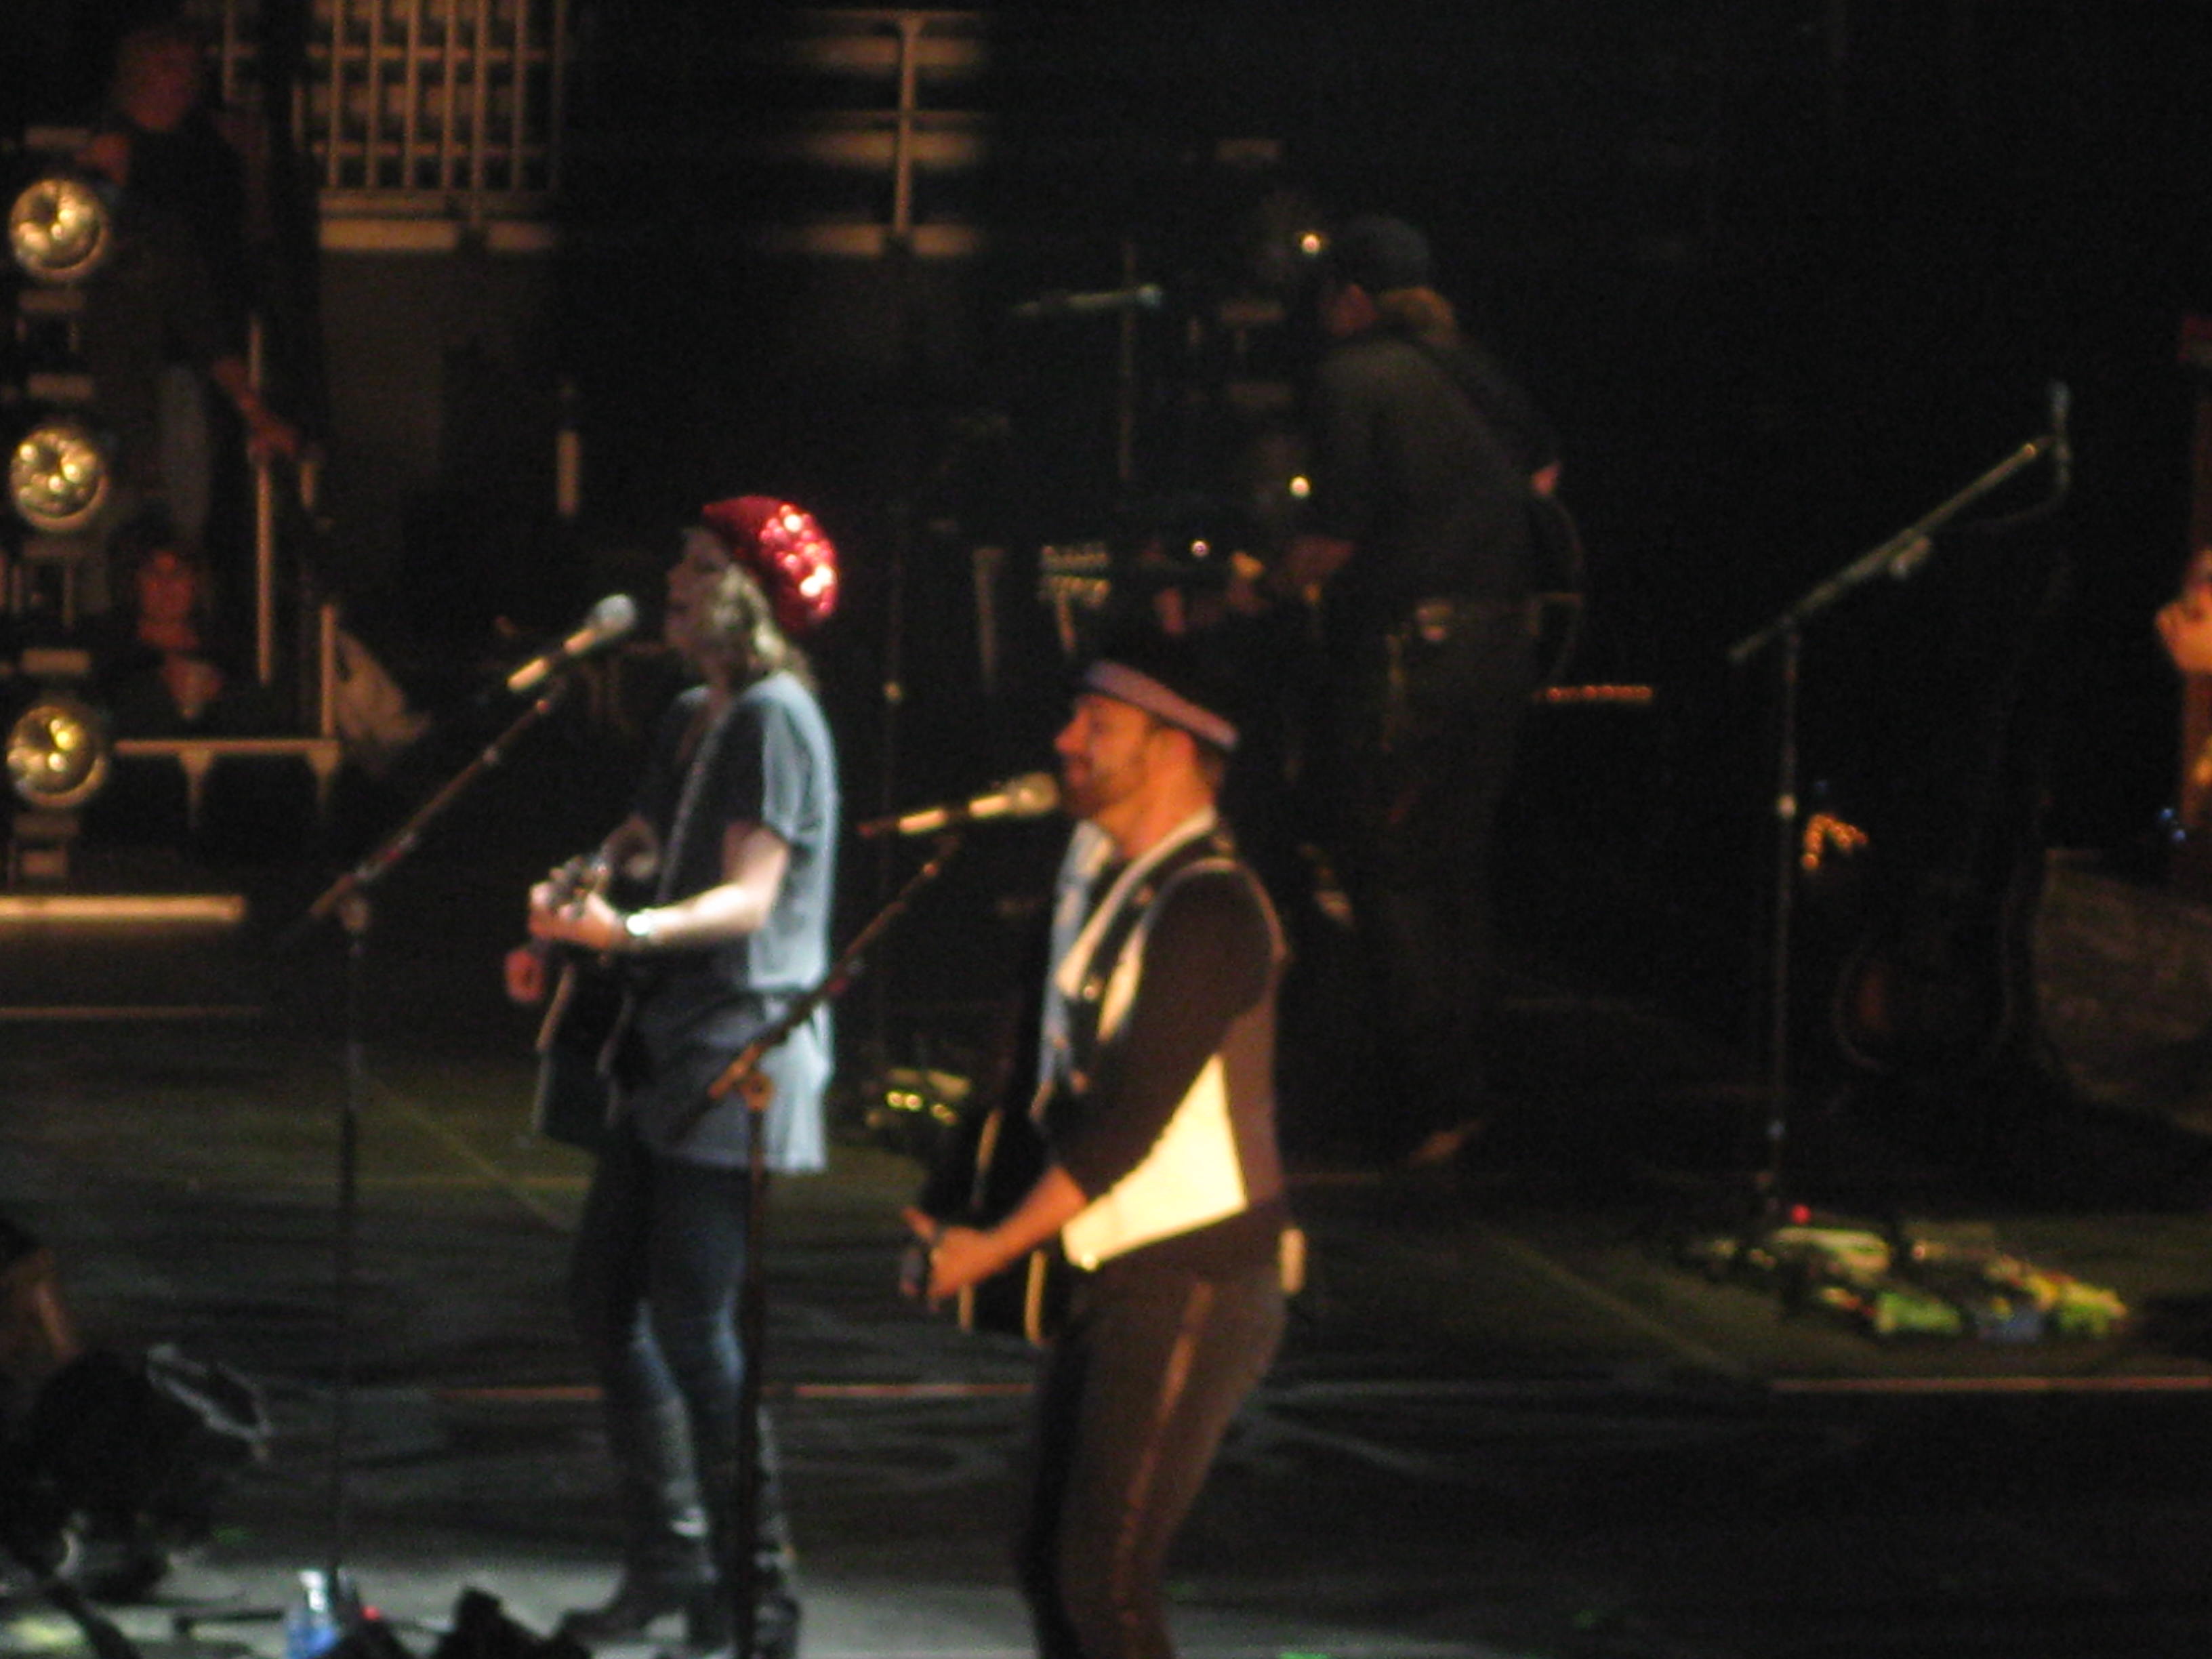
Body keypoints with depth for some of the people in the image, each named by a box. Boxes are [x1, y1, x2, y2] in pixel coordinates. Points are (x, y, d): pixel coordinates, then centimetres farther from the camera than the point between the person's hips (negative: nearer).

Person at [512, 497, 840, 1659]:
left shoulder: (773, 718, -13)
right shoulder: (690, 721, 16)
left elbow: (752, 895, -22)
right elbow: (641, 847, 29)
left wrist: (630, 931, -37)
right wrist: (561, 916, 10)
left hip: (742, 1048, -10)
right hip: (670, 1043, 10)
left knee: (693, 1324, -11)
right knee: (606, 1300, 13)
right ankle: (668, 1562, 22)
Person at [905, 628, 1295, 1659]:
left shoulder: (1208, 910, -17)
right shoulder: (1105, 869, 13)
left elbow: (1132, 1119, -21)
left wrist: (993, 1249, -17)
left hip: (1191, 1291, -10)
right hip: (1111, 1283, 10)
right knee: (1051, 1565, 12)